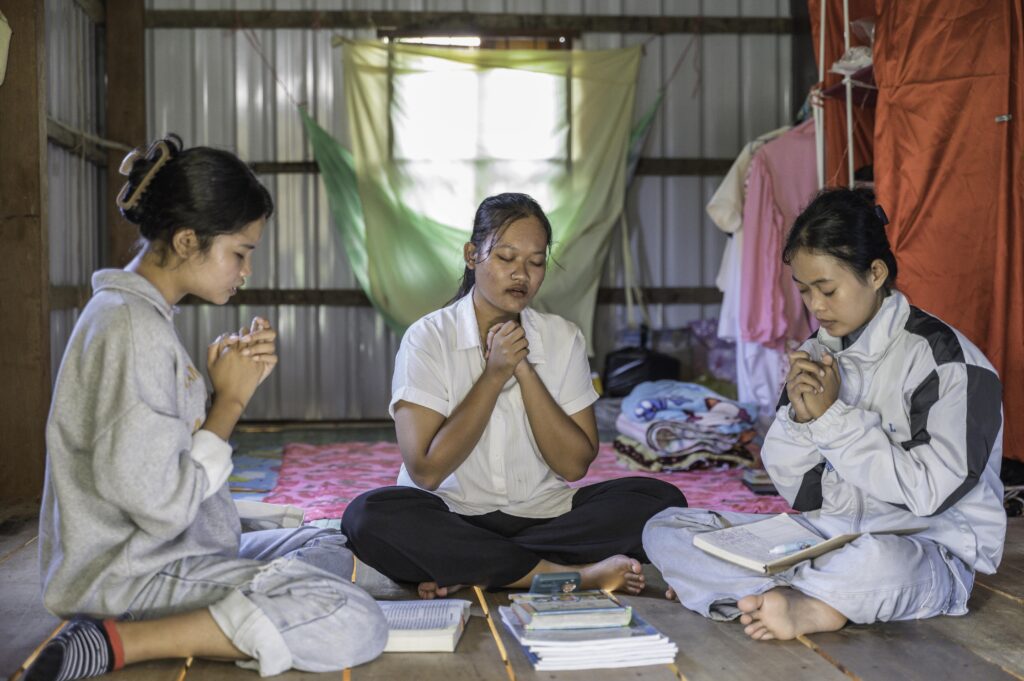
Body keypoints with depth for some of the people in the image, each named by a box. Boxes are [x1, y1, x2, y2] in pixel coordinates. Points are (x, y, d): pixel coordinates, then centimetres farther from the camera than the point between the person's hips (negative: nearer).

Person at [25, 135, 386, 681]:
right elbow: (161, 503, -24)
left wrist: (234, 380, -2)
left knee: (333, 551, 21)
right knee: (355, 624, -21)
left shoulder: (141, 313, 12)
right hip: (127, 573, -10)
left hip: (167, 551, 10)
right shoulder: (134, 328, -20)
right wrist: (232, 398, -12)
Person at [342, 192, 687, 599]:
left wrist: (525, 370, -11)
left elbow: (575, 465, -3)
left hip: (543, 515, 3)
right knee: (369, 516, -33)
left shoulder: (563, 338, 5)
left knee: (661, 499, -18)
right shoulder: (429, 338, -5)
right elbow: (425, 470, -13)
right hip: (454, 517, -3)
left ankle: (463, 570, -21)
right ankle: (571, 574, -25)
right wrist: (495, 374, -14)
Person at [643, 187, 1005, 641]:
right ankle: (821, 605, -20)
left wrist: (833, 415, -16)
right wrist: (799, 416, -11)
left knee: (878, 562, -44)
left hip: (928, 548, -6)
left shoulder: (946, 359, -9)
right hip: (824, 533, 6)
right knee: (663, 530, -6)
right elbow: (793, 486, 9)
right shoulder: (818, 355, 8)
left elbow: (925, 492, -17)